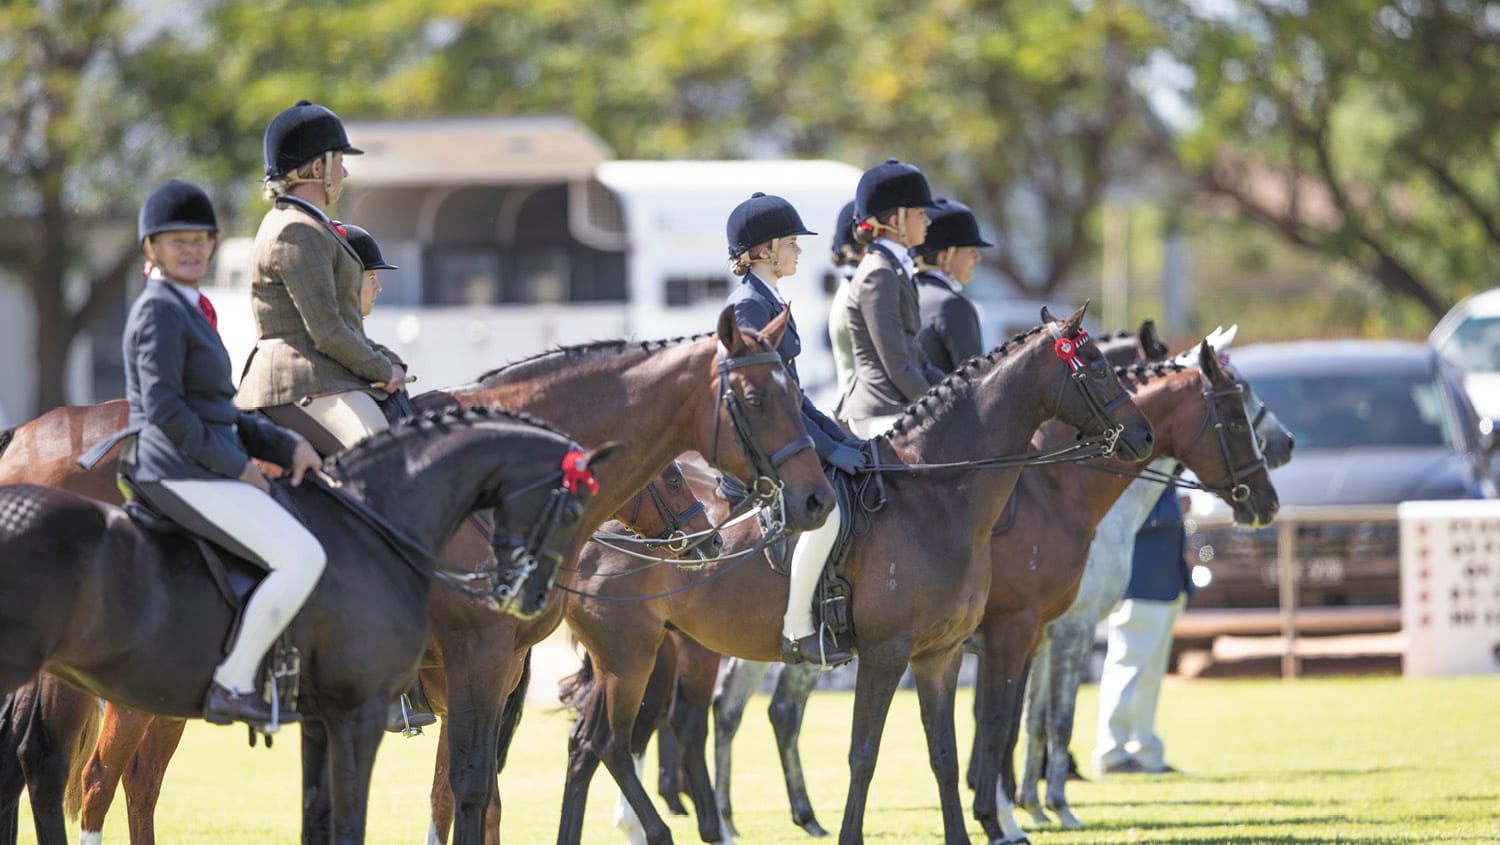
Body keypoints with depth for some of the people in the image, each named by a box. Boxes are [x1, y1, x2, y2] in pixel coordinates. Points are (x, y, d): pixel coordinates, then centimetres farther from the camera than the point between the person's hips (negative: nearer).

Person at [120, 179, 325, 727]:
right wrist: (236, 465, -16)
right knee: (302, 556, -21)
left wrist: (285, 445, 9)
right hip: (180, 473, -11)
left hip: (205, 469, 11)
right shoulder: (160, 310, -12)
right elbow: (164, 410, -20)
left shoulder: (190, 310, 19)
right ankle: (232, 686, -19)